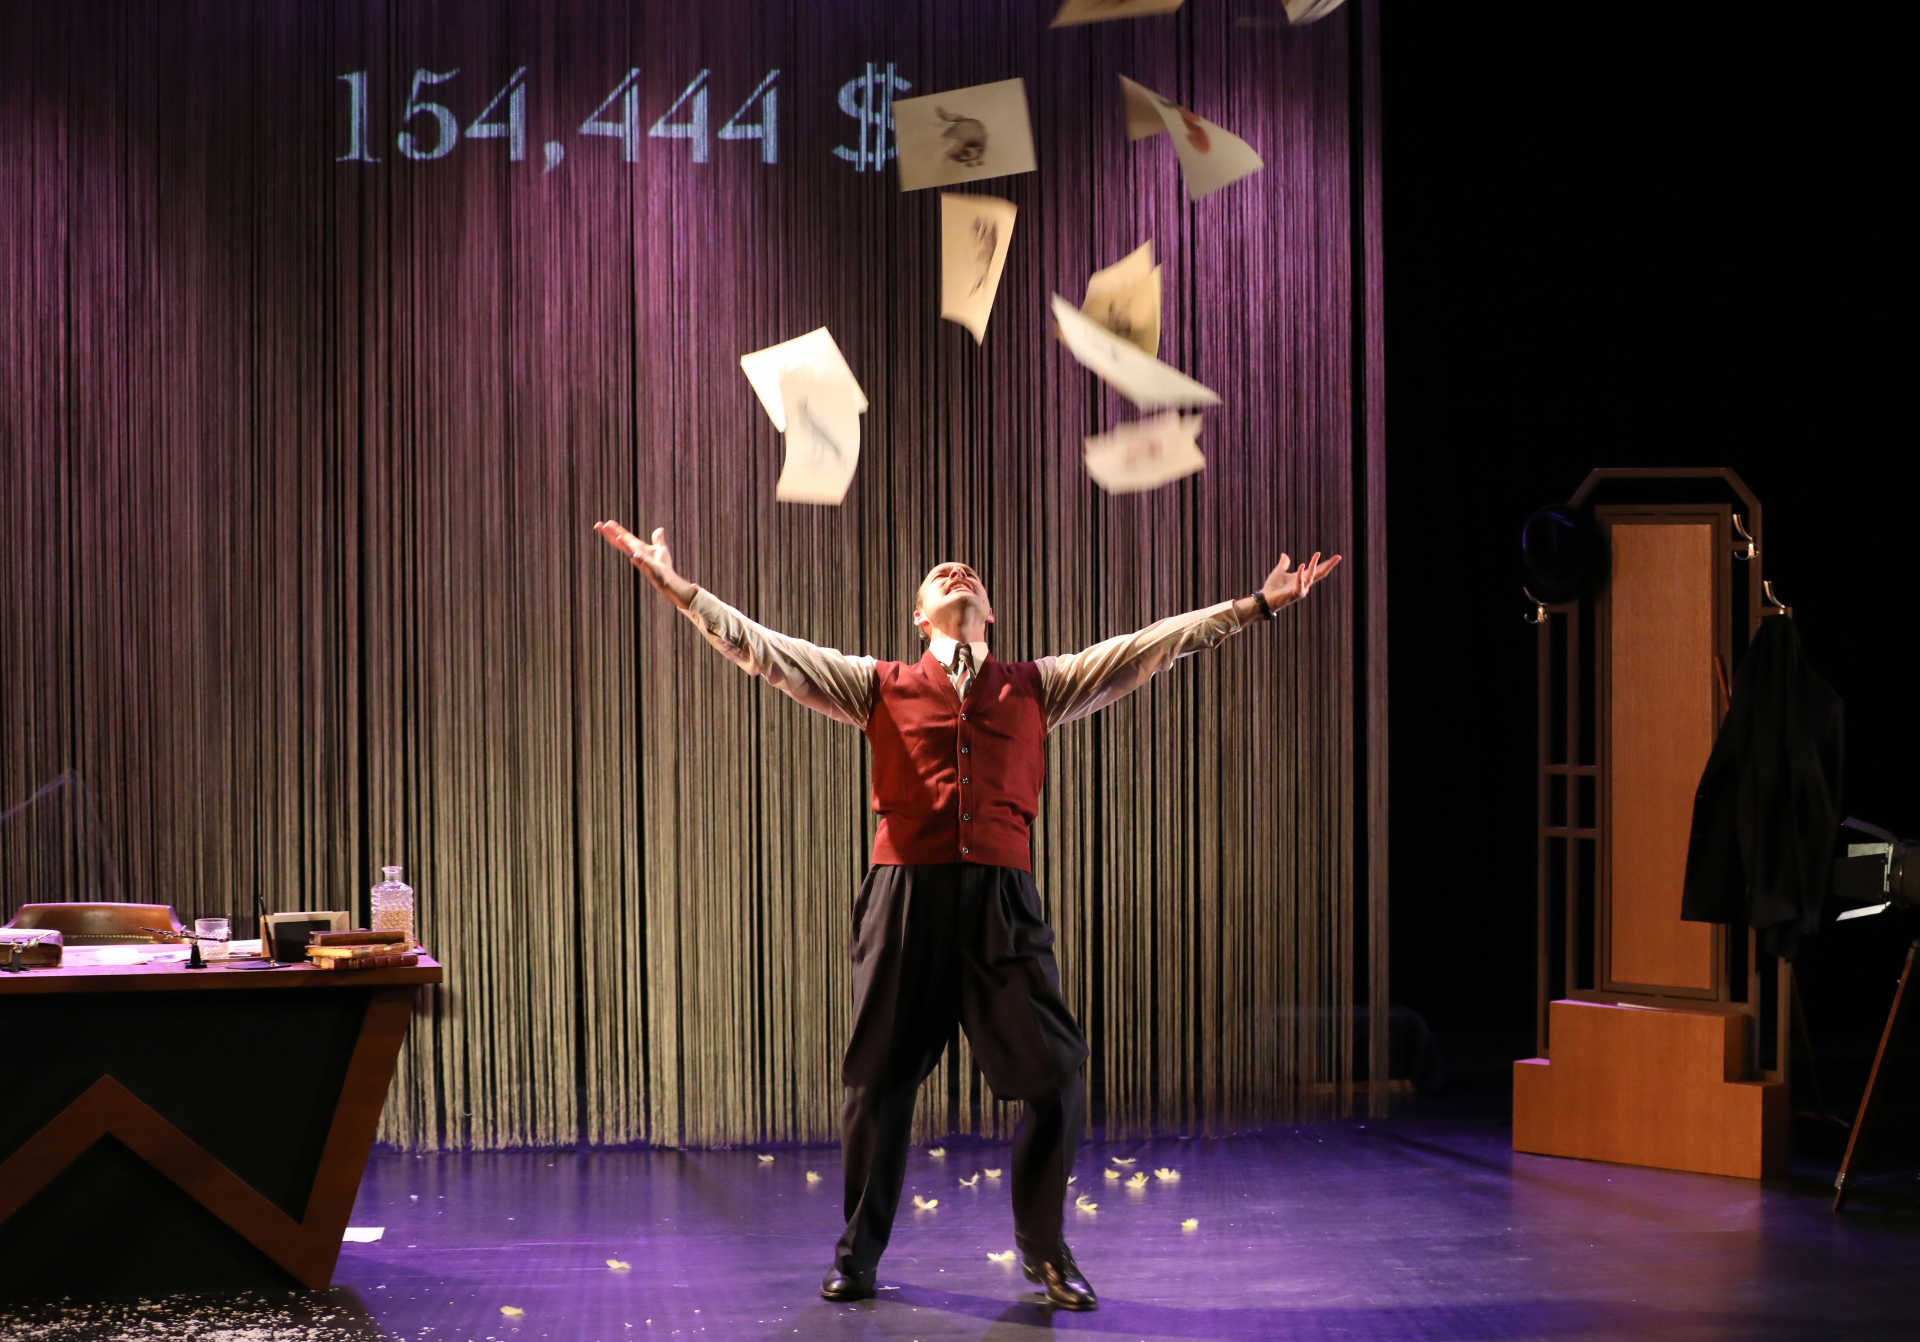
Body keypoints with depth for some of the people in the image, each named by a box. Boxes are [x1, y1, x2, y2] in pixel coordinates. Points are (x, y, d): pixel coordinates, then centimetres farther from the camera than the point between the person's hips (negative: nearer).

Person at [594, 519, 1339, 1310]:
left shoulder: (1036, 688, 16)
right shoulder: (882, 687, 13)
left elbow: (1148, 648, 13)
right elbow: (761, 649, 8)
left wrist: (1259, 606, 9)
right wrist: (676, 587, 1)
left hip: (1001, 896, 1)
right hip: (905, 893, -1)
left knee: (1054, 1079, -5)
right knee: (879, 1082, 4)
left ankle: (1045, 1252, 15)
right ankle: (858, 1256, 20)